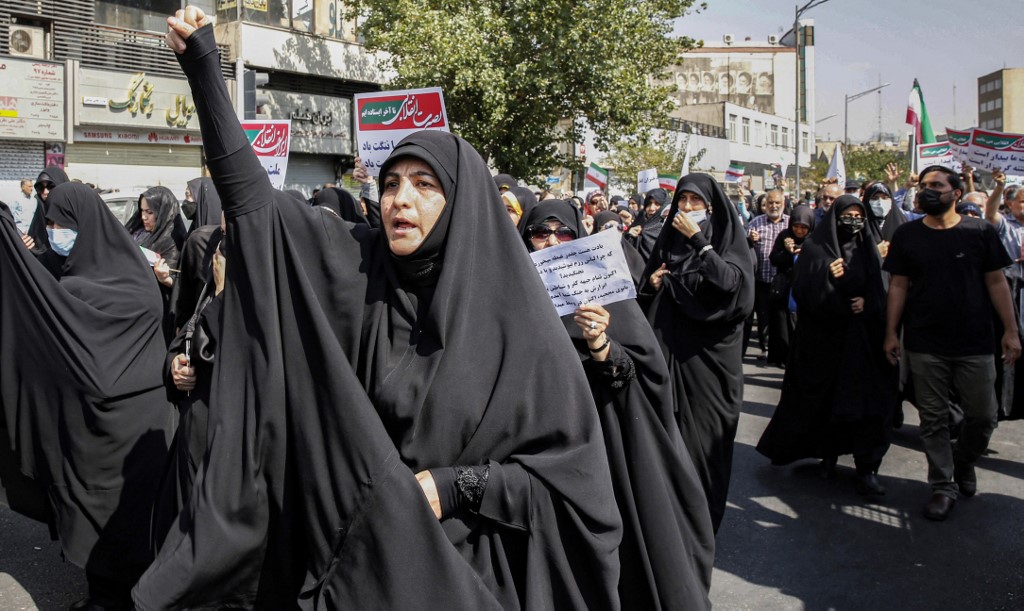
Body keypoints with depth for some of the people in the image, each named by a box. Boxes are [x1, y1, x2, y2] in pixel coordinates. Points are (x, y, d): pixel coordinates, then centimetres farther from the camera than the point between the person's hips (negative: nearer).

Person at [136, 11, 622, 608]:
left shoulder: (514, 313, -15)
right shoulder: (359, 268, -6)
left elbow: (574, 467, -12)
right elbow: (252, 196, -7)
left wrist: (455, 487, -18)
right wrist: (204, 64, -11)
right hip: (357, 550, 3)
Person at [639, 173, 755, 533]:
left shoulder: (727, 237, -1)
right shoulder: (669, 239, 12)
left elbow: (730, 282, -20)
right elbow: (649, 296, 20)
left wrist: (697, 241, -20)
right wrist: (651, 284, -2)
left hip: (707, 355, -4)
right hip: (668, 351, 4)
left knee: (703, 434, -1)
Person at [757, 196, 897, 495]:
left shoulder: (867, 249, 10)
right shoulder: (815, 247, 0)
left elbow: (882, 289, 11)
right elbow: (802, 290, -8)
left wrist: (868, 304, -8)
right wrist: (826, 278, -24)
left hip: (862, 337, 2)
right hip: (823, 336, -2)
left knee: (865, 400, -3)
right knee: (823, 398, 5)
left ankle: (867, 467, 3)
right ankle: (828, 451, 26)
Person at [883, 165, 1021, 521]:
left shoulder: (980, 232, -1)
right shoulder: (906, 235, 2)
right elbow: (898, 286, 4)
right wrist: (891, 333, 1)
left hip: (975, 344, 0)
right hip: (924, 345, 0)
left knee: (983, 416, 5)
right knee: (933, 419, 5)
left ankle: (963, 465, 33)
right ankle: (943, 486, 18)